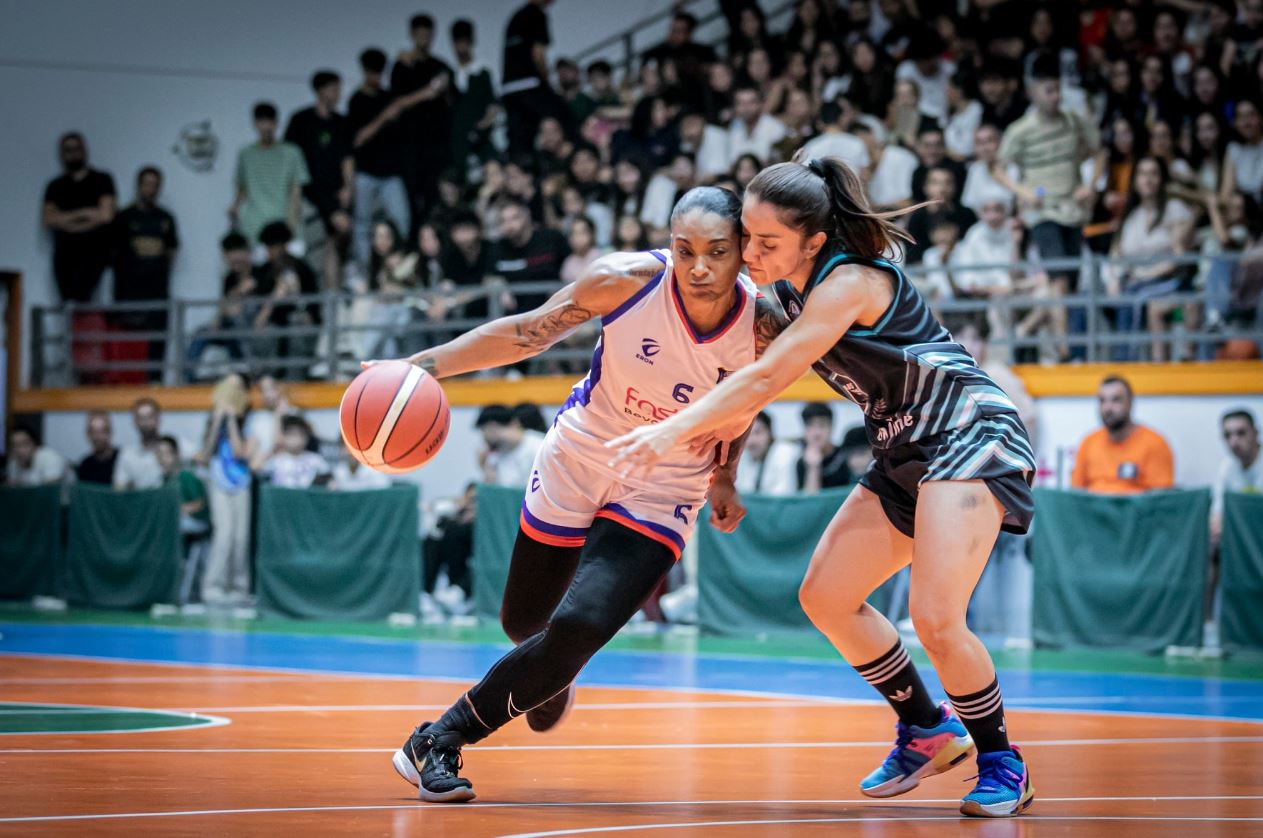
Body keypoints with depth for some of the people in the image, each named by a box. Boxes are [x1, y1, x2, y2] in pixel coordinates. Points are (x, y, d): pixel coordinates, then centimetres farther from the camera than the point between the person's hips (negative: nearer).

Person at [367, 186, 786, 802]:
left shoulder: (761, 329, -18)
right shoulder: (629, 280, -22)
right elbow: (527, 333, -11)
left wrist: (723, 479, 6)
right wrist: (424, 364, -18)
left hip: (659, 496, -1)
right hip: (575, 466, 1)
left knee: (579, 626, -21)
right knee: (523, 623, 16)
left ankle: (441, 740, -5)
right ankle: (552, 675, 55)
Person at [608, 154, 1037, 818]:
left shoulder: (847, 284, -24)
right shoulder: (793, 284, 3)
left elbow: (767, 378, -28)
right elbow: (777, 368, 21)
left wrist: (670, 433, -29)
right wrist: (739, 415, 1)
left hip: (968, 435, -10)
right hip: (905, 456, 10)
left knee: (935, 619, -21)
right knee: (825, 597, 6)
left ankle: (1002, 765, -1)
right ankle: (927, 730, 21)